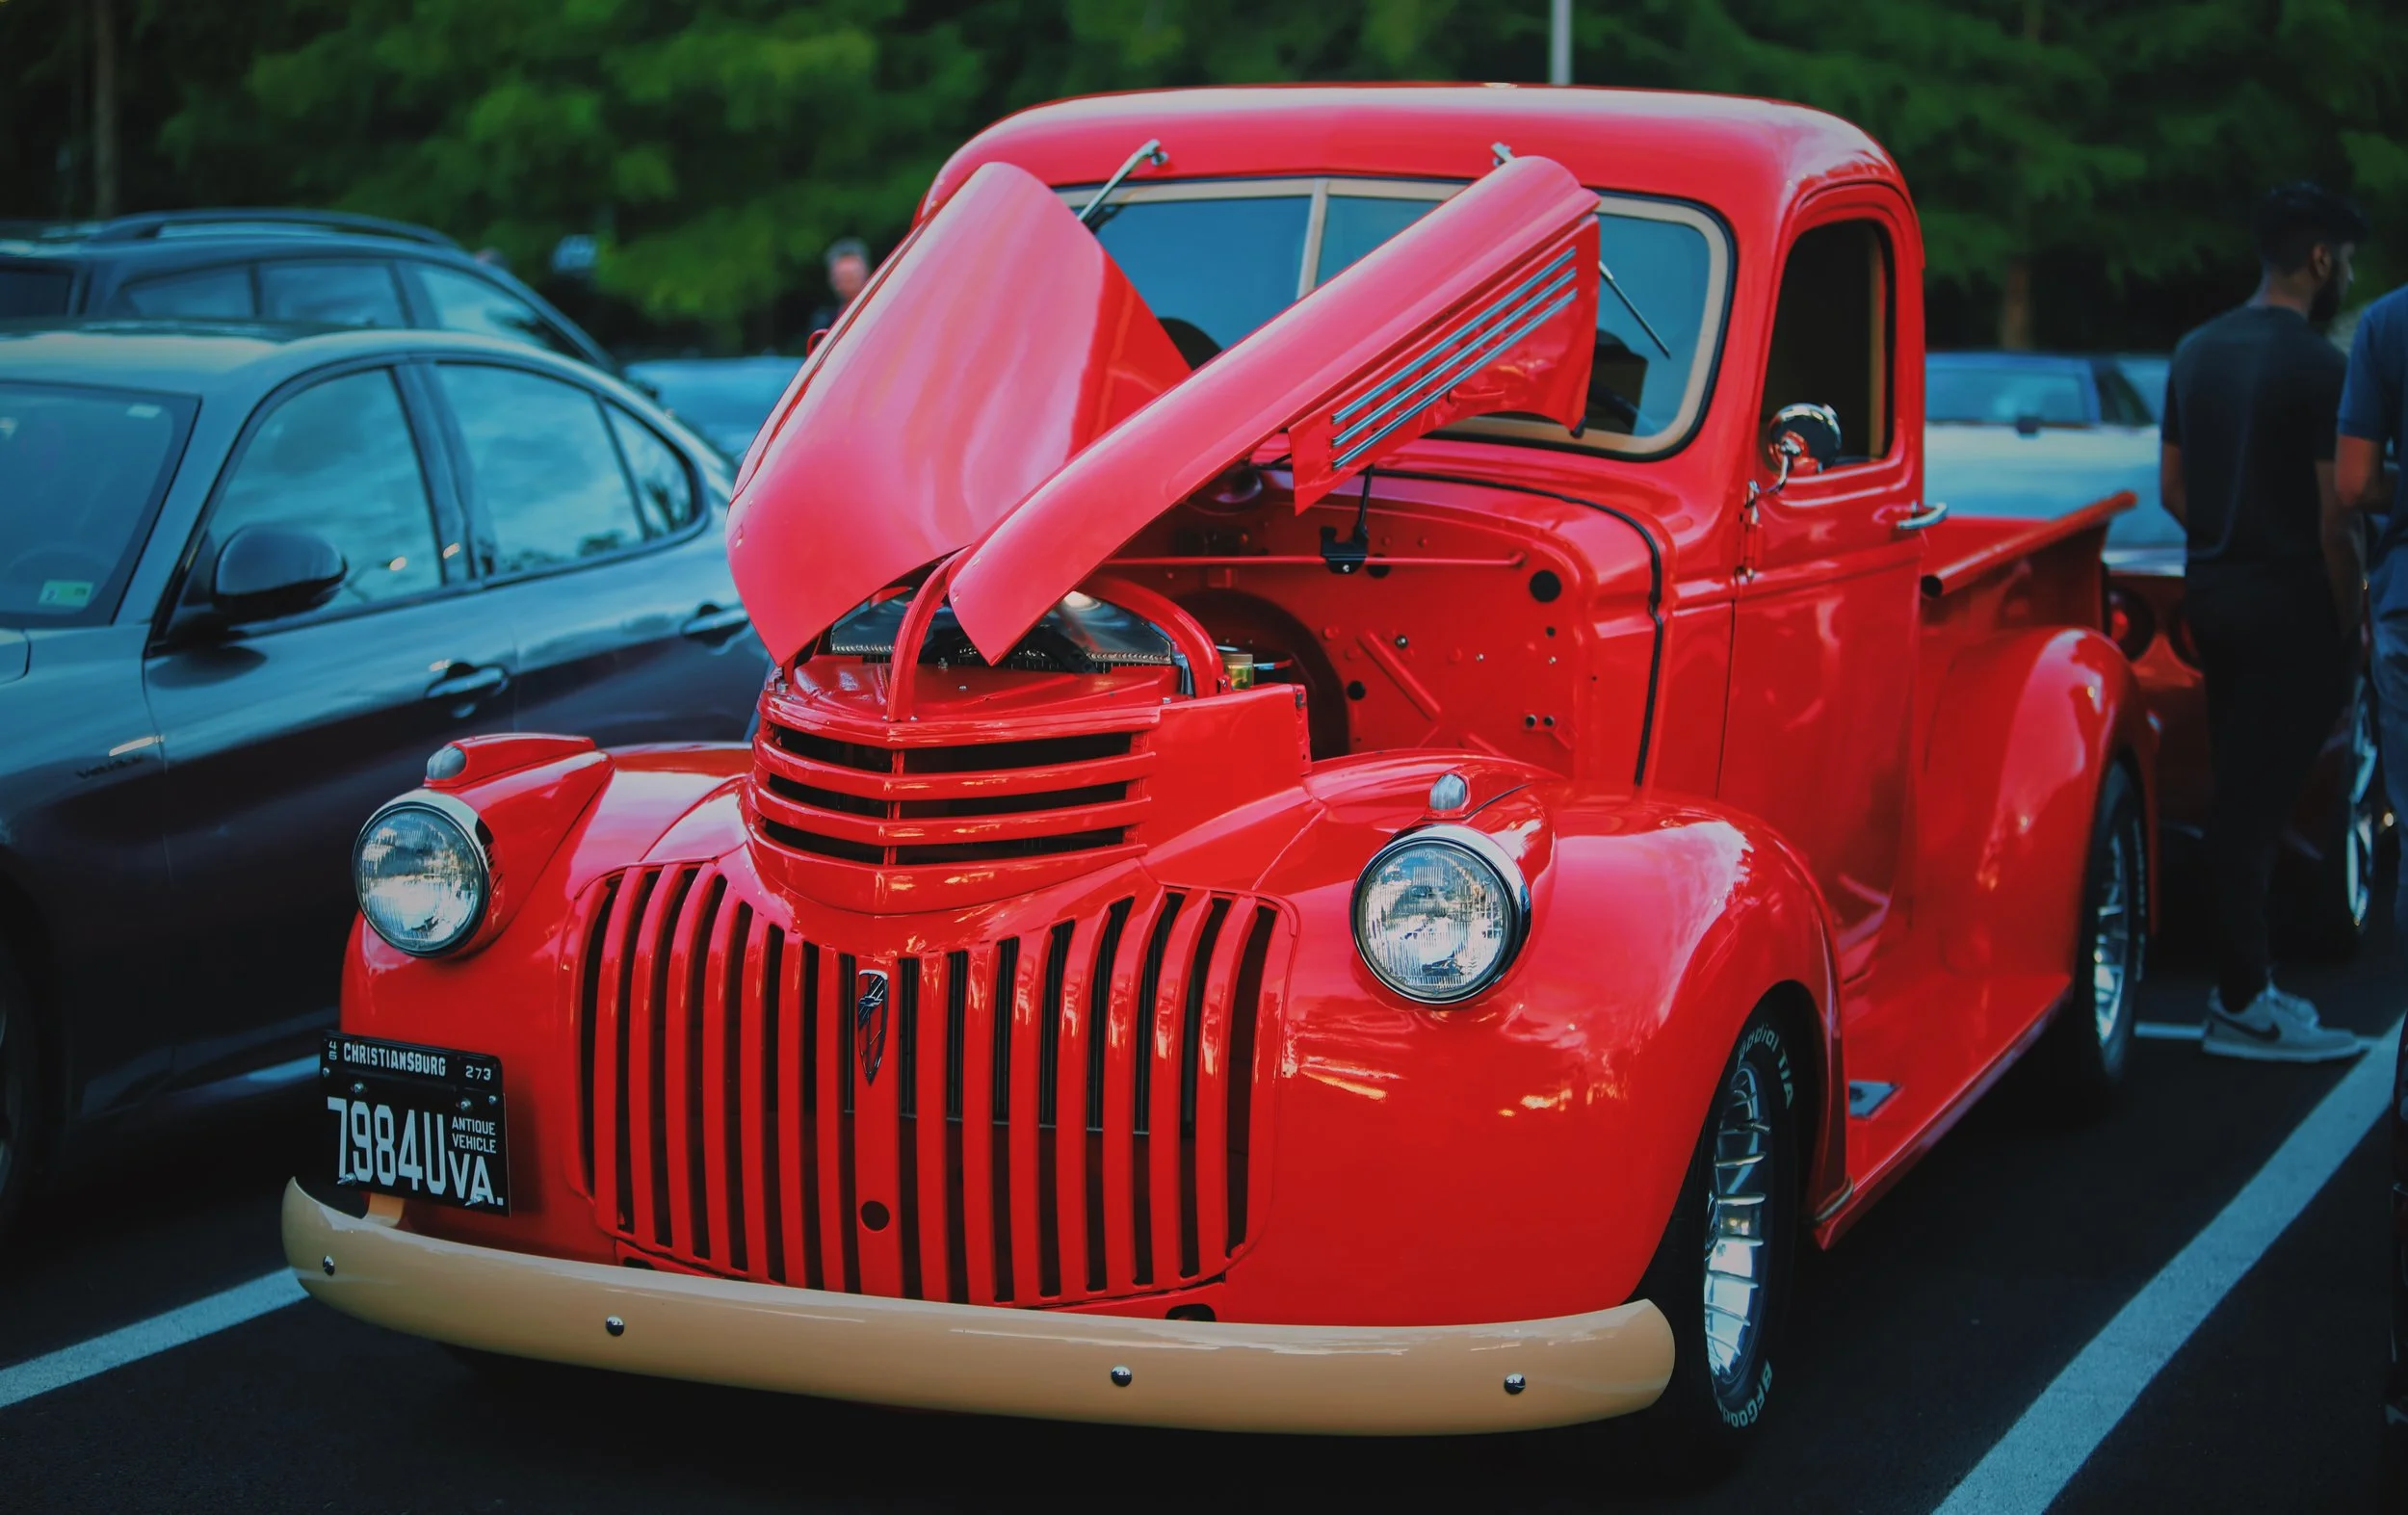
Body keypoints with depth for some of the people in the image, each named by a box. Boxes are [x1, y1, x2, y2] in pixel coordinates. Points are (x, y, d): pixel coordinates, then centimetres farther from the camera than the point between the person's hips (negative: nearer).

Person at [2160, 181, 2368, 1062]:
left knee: (2239, 792, 13)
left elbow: (2172, 488, 16)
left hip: (2211, 593, 8)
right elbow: (2335, 518, -15)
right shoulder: (2318, 367, -14)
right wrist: (2348, 624, -6)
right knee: (2260, 800, -5)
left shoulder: (2197, 352, 10)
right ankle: (2243, 1009, -1)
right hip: (2287, 603, -8)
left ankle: (2244, 982, 19)